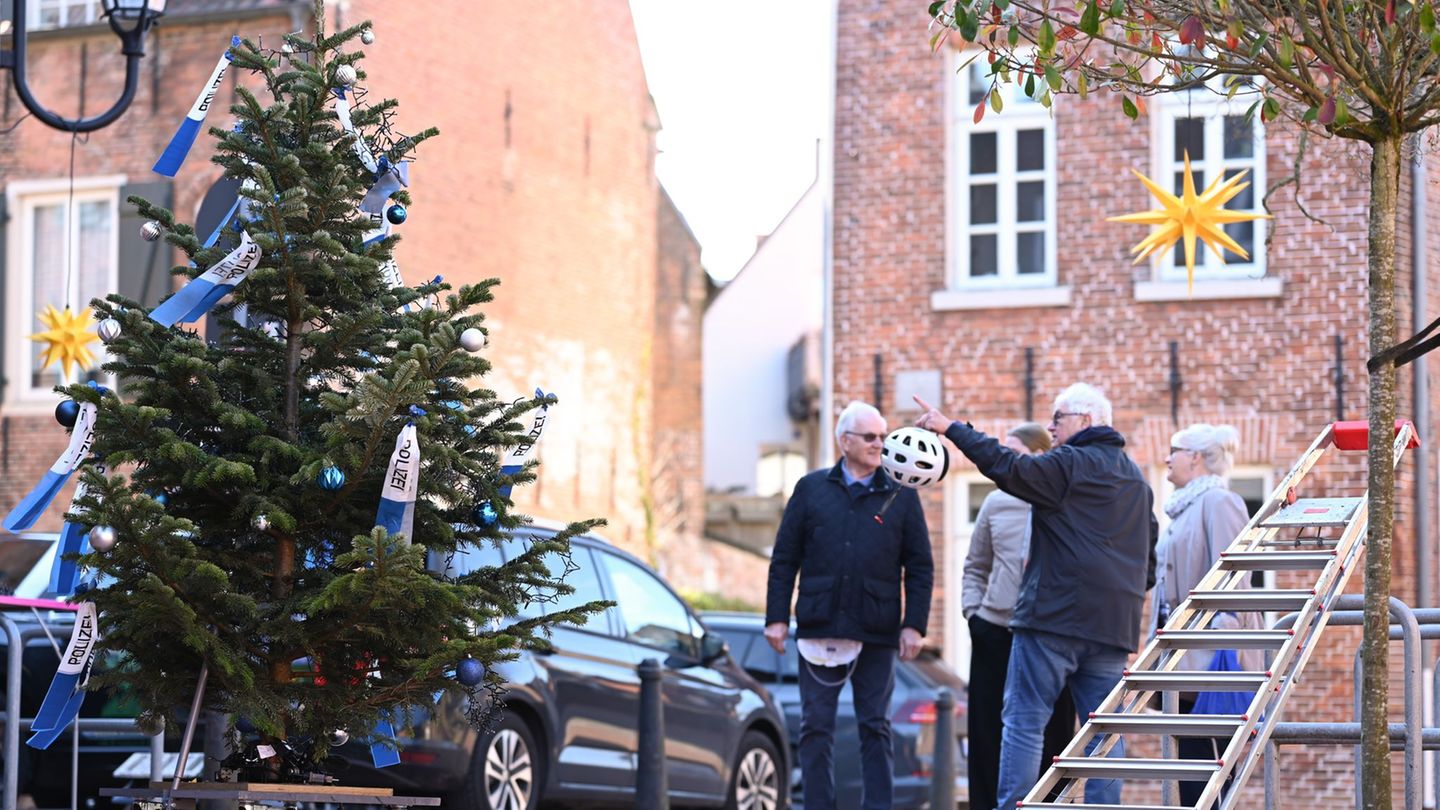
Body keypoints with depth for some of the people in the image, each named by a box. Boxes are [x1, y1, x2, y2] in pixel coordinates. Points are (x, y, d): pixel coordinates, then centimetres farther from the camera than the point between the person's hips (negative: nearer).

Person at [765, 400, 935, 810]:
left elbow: (920, 568, 7)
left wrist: (914, 624, -2)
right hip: (818, 628, 0)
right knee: (816, 728, 2)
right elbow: (784, 559, 8)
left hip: (877, 633, 0)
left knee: (875, 727, 3)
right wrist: (776, 617, 1)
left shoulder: (901, 495, 7)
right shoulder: (811, 489, 8)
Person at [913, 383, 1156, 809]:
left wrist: (952, 429, -15)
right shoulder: (1136, 478, 20)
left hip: (1054, 615, -7)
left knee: (1024, 721, -4)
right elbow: (1150, 543, 26)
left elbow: (1008, 467, -18)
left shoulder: (1068, 465, -6)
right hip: (1114, 625, 7)